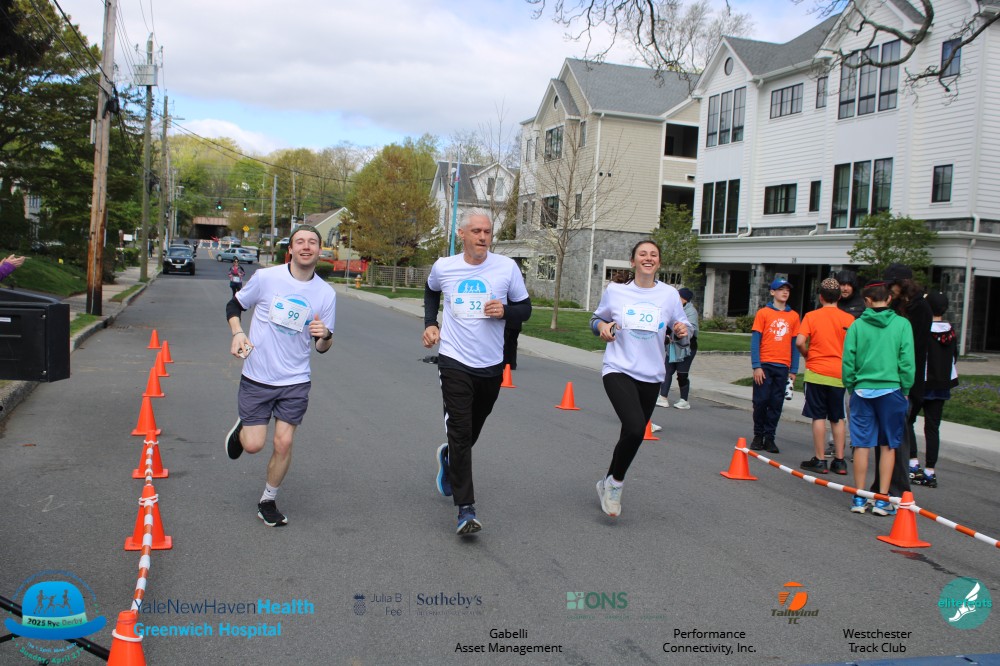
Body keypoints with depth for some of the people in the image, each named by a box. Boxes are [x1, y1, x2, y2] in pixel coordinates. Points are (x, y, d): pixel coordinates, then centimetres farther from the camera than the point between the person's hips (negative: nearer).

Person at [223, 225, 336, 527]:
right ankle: (241, 428, 34)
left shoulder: (326, 293, -2)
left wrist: (325, 336, -19)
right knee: (254, 444, -3)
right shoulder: (265, 277, -8)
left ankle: (268, 501, 22)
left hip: (295, 382, 1)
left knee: (283, 443, -1)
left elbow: (322, 348, 5)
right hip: (256, 377, -1)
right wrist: (237, 333, -11)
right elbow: (234, 305, 7)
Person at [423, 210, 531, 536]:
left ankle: (448, 456, 52)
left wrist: (505, 310, -17)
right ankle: (466, 508, -8)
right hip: (454, 362, -2)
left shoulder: (507, 267, -4)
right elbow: (431, 291, 22)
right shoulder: (443, 267, -1)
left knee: (472, 430, 18)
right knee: (460, 431, -12)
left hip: (491, 365, 2)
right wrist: (430, 322, 9)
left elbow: (525, 309, 4)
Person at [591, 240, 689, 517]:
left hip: (650, 376, 3)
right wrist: (601, 327, -7)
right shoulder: (615, 290, 1)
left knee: (633, 435, 11)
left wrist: (682, 331, -11)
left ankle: (609, 483, 35)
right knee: (635, 428, -24)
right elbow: (596, 319, 15)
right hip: (618, 370, -3)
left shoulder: (670, 294, 4)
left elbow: (682, 331, 12)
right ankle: (616, 482, 0)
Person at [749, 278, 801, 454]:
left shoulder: (794, 316, 8)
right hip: (764, 365, -2)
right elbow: (755, 341, -2)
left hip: (783, 367, 2)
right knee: (761, 401, 1)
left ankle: (769, 437, 13)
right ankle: (758, 435, 15)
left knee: (776, 404, 4)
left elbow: (795, 344, 9)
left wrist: (794, 370, 5)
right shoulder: (763, 313, 1)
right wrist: (756, 366, -10)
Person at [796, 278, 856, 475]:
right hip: (839, 373, 2)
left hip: (817, 372, -2)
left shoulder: (811, 316, -4)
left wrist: (807, 355, 5)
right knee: (837, 418, 12)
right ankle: (839, 461, 14)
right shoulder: (849, 319, 0)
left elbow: (800, 342, -14)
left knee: (819, 416, 2)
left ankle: (819, 460, 4)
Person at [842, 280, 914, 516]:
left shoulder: (857, 325, -2)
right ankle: (883, 499, 9)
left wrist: (851, 386, 11)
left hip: (863, 390, 1)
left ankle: (859, 498, 11)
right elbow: (907, 361, -5)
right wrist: (905, 389, 6)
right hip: (891, 389, -1)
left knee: (861, 444, 6)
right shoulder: (902, 324, -4)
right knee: (888, 446, 7)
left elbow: (848, 360, -2)